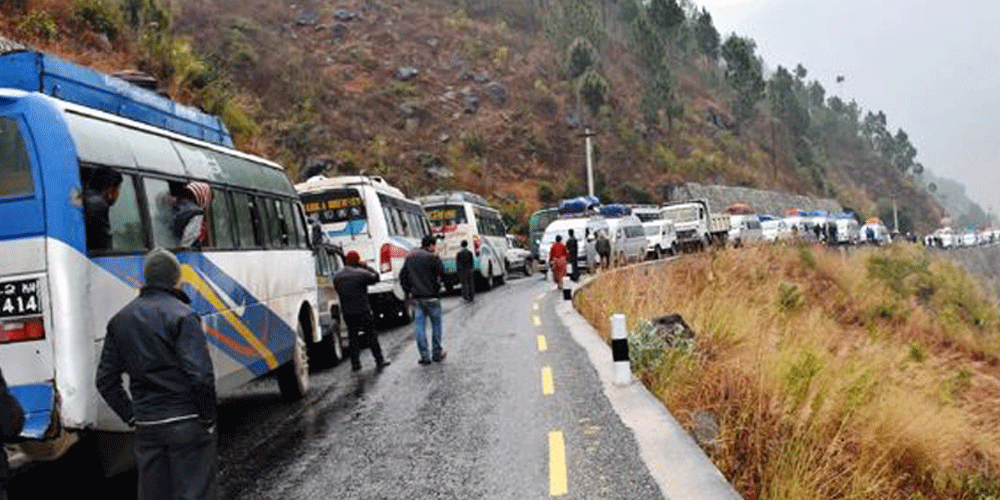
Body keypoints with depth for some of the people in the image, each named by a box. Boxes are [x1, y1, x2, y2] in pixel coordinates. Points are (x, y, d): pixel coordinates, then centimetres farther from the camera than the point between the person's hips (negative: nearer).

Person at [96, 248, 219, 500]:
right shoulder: (182, 316, -12)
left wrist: (131, 416, 13)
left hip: (146, 426, 6)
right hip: (186, 423, -6)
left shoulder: (120, 320, 9)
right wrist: (208, 417, -8)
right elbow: (200, 375, -20)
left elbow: (106, 380, 11)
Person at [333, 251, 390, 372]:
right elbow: (375, 277, 2)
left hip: (347, 313, 4)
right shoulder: (362, 273, -12)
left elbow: (338, 292, 14)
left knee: (352, 336, 12)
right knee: (371, 335, 5)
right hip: (362, 311, -4)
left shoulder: (337, 276, 6)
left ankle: (355, 363, 12)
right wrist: (365, 266, 6)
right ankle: (379, 361, 9)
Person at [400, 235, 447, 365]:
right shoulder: (432, 257, -10)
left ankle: (424, 355, 3)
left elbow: (403, 276, 13)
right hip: (431, 296, -5)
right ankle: (437, 353, 17)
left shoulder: (409, 257, 11)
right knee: (436, 323, 10)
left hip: (416, 296, 5)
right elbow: (442, 273, -13)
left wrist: (408, 291, 14)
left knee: (419, 324, 6)